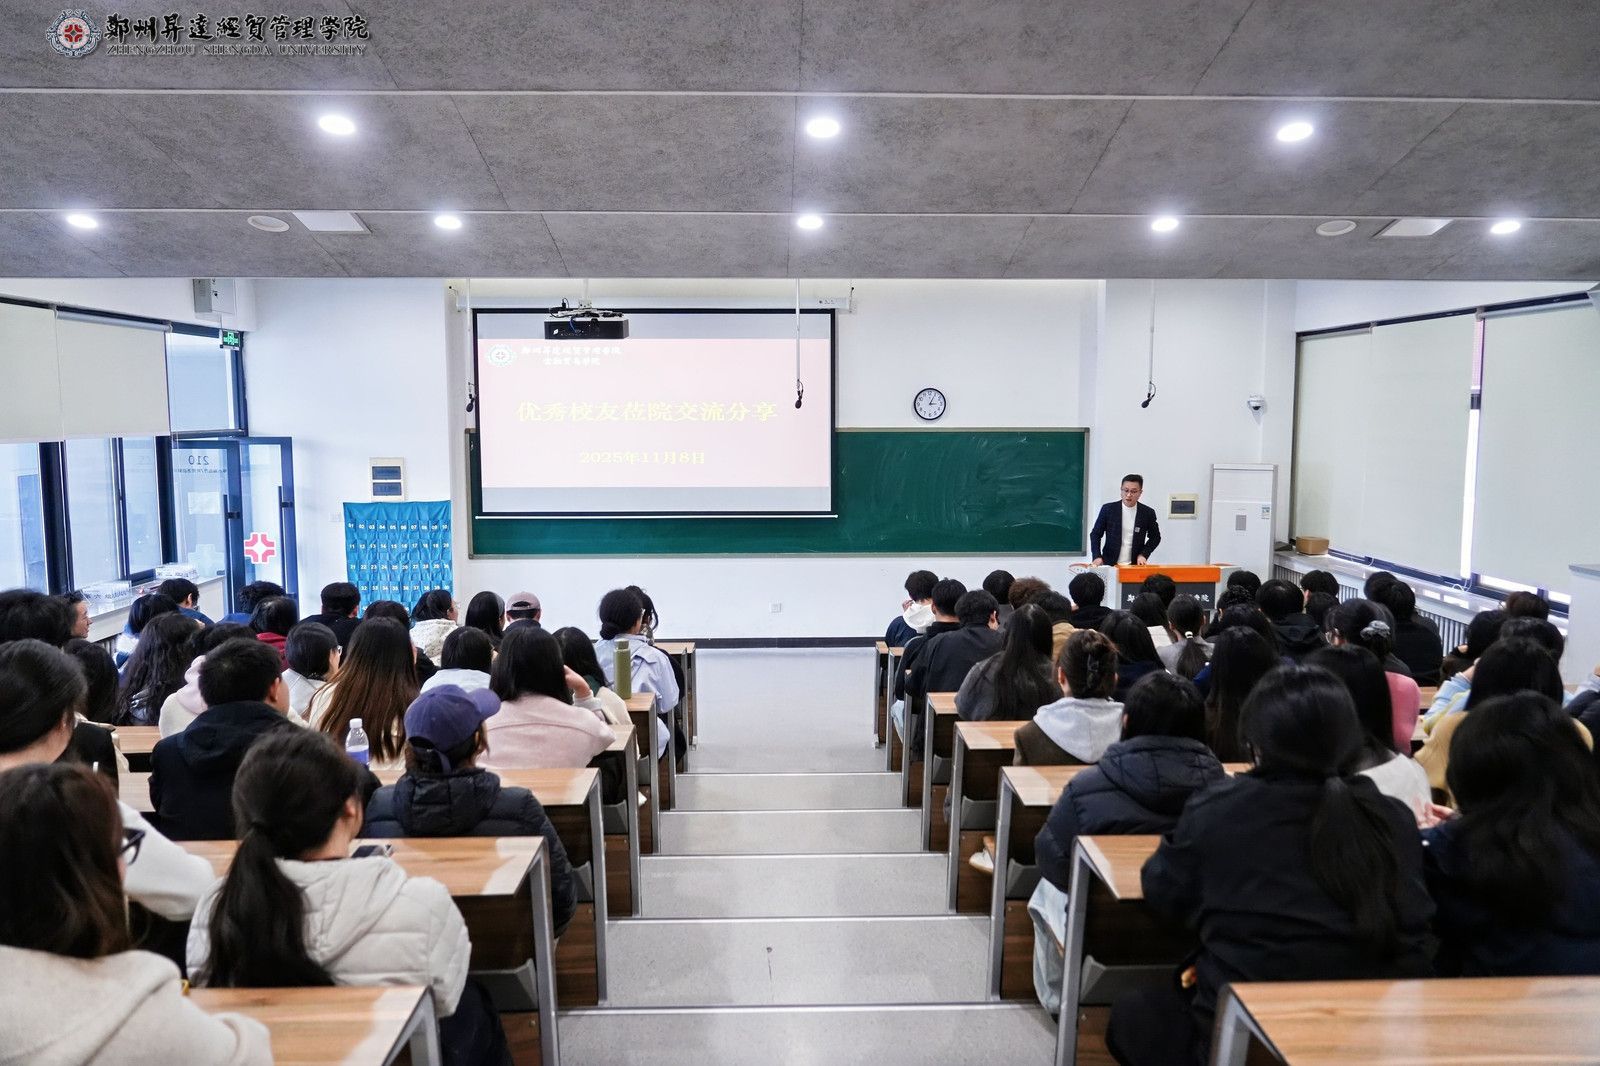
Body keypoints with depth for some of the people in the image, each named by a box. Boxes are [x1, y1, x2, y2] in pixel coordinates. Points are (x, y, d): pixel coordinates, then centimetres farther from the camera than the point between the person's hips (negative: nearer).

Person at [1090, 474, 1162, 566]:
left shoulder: (1148, 513, 1)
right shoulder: (1108, 509, -2)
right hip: (1109, 564, 0)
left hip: (1135, 565, 0)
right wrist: (1097, 556, -14)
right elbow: (1096, 534, 1)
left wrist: (1143, 554, -3)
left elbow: (1155, 537, 12)